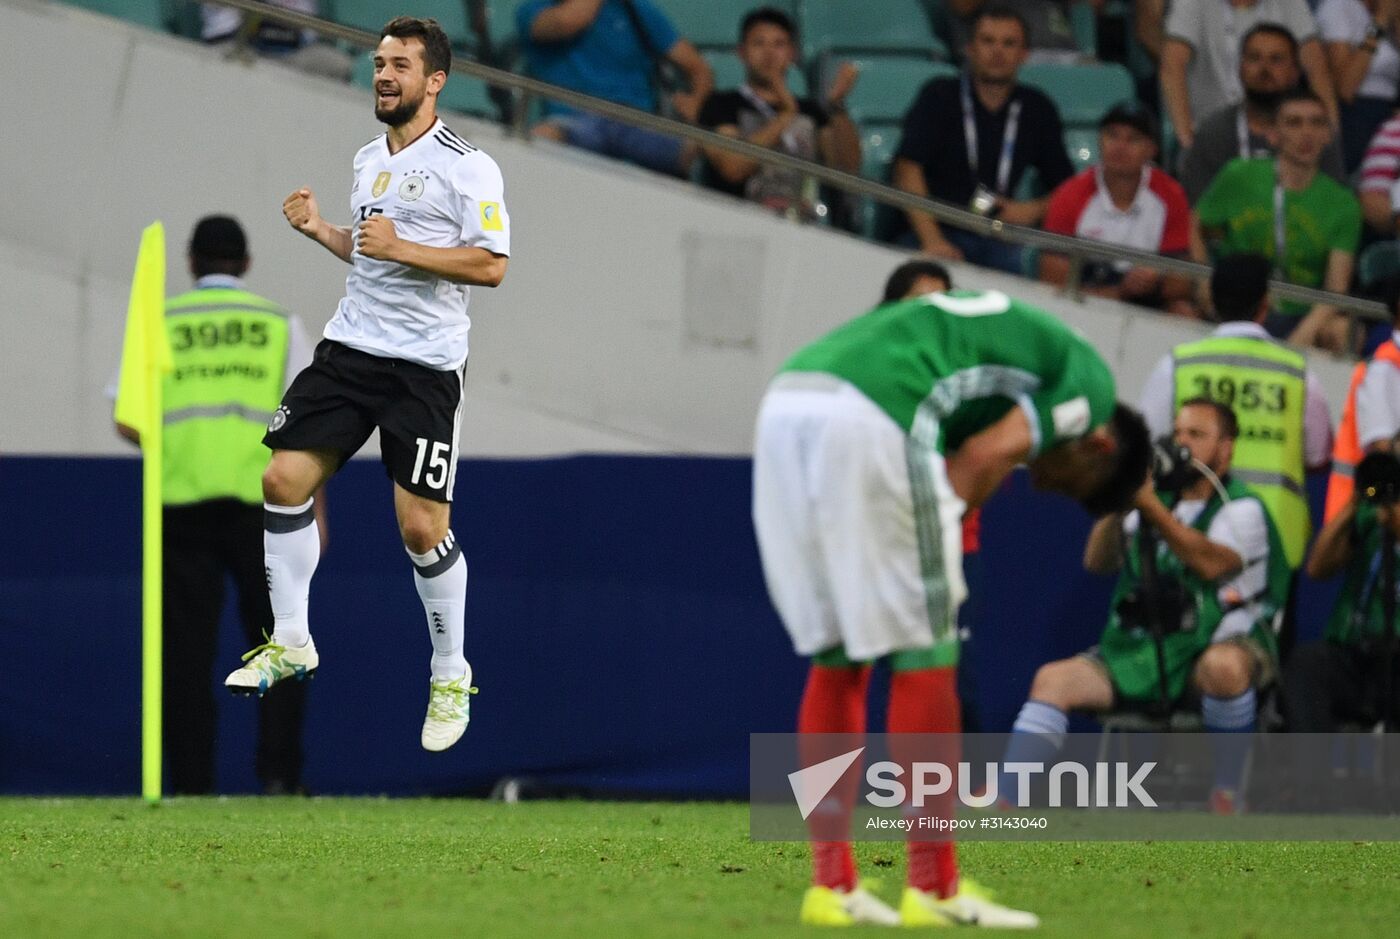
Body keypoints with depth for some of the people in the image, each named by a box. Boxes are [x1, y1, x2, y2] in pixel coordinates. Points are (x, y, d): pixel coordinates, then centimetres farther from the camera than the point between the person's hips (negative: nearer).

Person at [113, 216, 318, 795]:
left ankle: (191, 784, 0)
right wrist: (315, 508, 6)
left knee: (186, 649, 3)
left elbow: (127, 424, 4)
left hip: (180, 502, 0)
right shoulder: (279, 324, 8)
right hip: (260, 502, 0)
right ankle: (278, 774, -5)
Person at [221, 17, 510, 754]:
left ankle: (451, 677, 10)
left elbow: (491, 265, -17)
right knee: (284, 477, -3)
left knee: (422, 526, -7)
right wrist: (319, 231, 11)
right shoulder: (368, 160, 15)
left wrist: (399, 248, -22)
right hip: (350, 347, 7)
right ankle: (291, 643, 11)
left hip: (424, 363, -7)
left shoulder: (466, 167, -10)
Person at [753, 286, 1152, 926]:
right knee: (923, 651, 1)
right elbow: (986, 458, -2)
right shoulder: (1090, 380, 11)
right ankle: (933, 889, 5)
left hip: (785, 400, 9)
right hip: (870, 417, -9)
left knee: (835, 655, 15)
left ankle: (831, 883, 16)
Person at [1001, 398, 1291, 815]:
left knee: (1224, 666, -40)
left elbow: (1212, 564, -20)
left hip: (1210, 649, -5)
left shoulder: (1242, 508, 0)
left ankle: (1226, 797, -25)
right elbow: (1097, 560, 9)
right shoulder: (1158, 499, 18)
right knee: (1054, 678, -16)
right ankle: (999, 804, -27)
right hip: (1140, 654, 5)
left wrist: (1149, 506, -24)